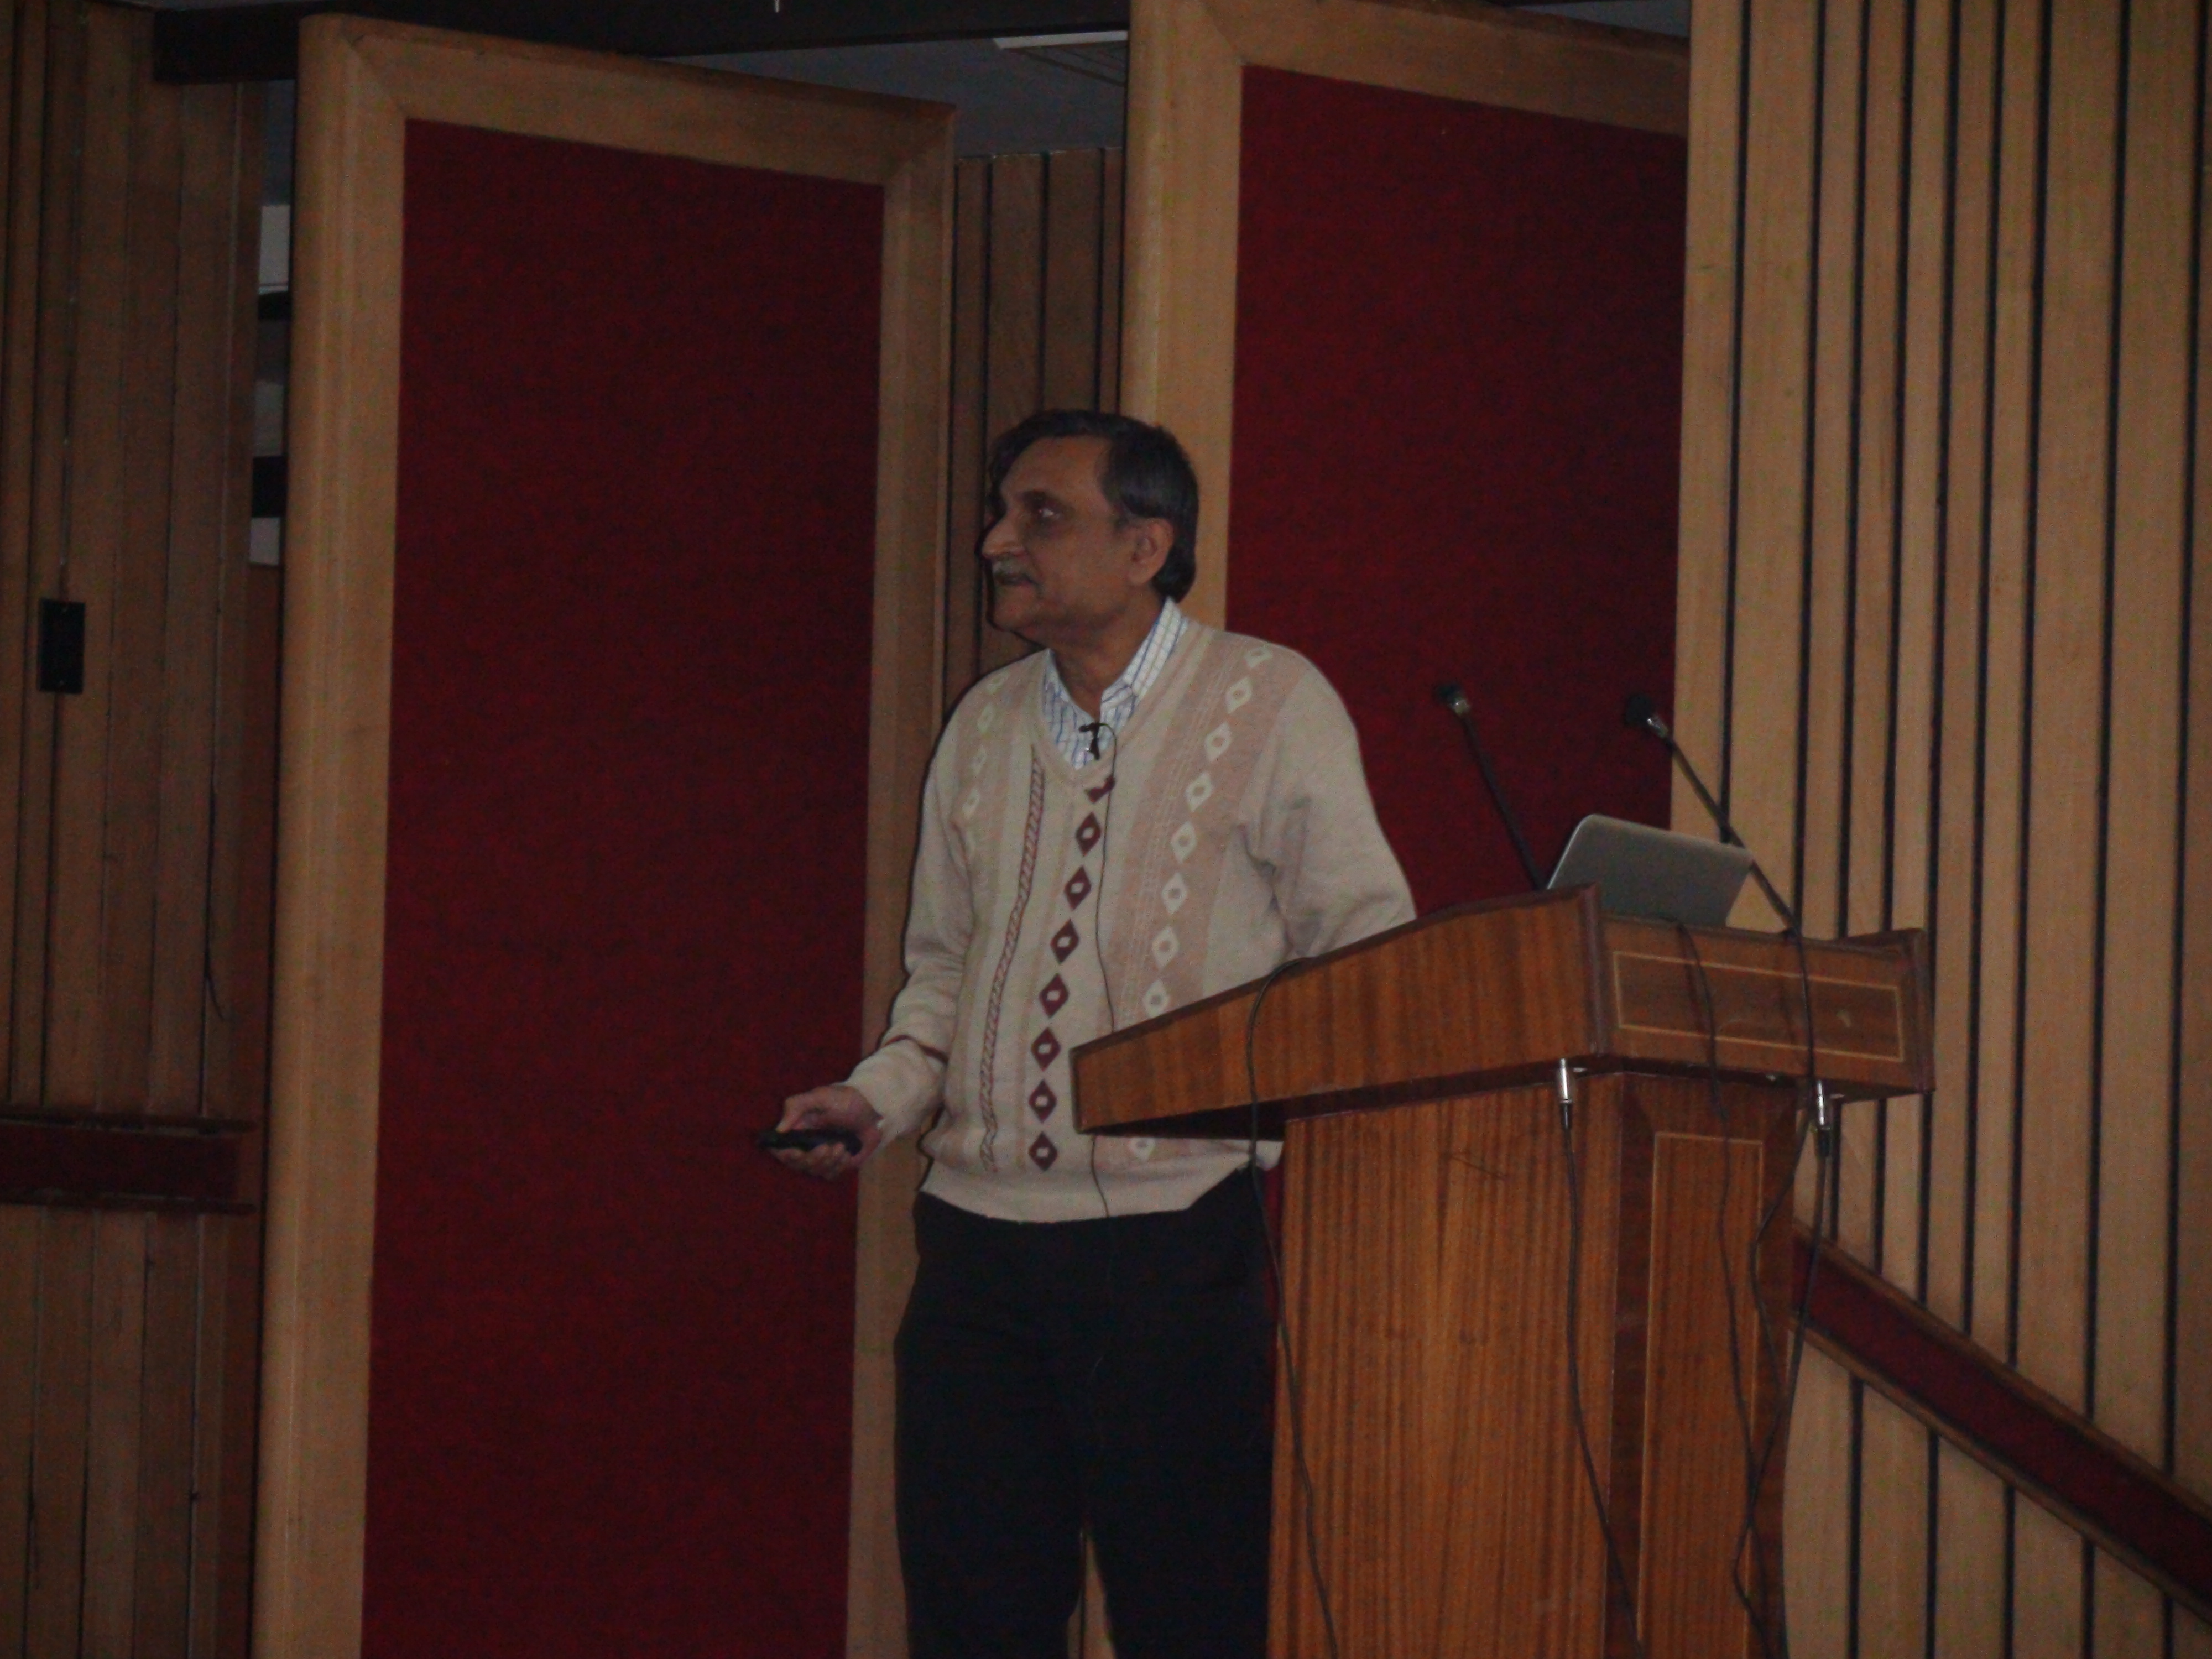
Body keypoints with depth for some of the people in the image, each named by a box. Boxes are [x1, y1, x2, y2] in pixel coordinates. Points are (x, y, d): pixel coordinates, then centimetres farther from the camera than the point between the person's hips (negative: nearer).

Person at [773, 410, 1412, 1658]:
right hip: (983, 1232, 5)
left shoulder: (1273, 704, 0)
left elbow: (1365, 954, -2)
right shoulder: (985, 728, 15)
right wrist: (880, 1097, 4)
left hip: (1180, 1237, -5)